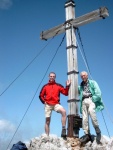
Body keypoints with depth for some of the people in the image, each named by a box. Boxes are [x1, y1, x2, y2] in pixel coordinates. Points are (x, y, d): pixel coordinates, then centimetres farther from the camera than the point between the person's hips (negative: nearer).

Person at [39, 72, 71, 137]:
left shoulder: (58, 86, 10)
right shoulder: (45, 86, 13)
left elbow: (65, 93, 3)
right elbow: (41, 96, 18)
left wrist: (67, 86, -10)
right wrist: (44, 101, 3)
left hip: (56, 104, -1)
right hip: (48, 105, 2)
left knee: (64, 111, -31)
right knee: (47, 120, 2)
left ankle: (64, 129, -29)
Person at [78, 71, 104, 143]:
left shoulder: (92, 82, 11)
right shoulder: (81, 86, 25)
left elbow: (98, 93, 1)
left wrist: (92, 100, -9)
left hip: (92, 100, -5)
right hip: (84, 101, 5)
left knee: (91, 110, -33)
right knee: (84, 118, -11)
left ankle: (98, 131, -25)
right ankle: (87, 135, -13)